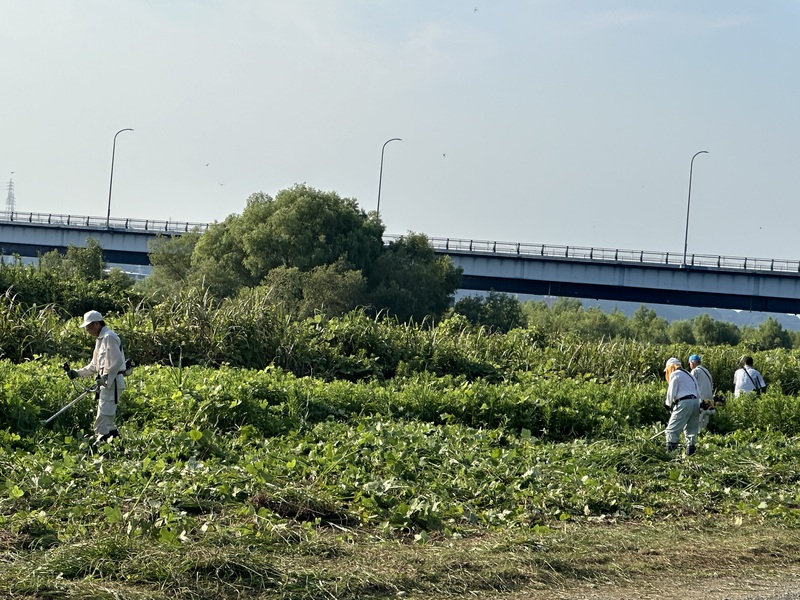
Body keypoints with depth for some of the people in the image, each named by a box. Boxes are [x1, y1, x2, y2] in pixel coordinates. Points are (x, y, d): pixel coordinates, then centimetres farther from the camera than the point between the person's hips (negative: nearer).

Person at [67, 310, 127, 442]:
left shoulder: (109, 337, -12)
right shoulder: (100, 339, 21)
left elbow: (116, 362, -21)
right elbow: (94, 366, 25)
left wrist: (106, 379, -21)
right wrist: (77, 373, 14)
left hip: (112, 382, -11)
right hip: (106, 383, 11)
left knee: (103, 418, -13)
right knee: (108, 419, 12)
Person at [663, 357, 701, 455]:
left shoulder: (674, 375, 2)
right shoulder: (689, 375, 26)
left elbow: (671, 393, -3)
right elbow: (698, 394, 22)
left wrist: (668, 403, 13)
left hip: (684, 403, -8)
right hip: (696, 402, 8)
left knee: (672, 430, -8)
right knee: (691, 430, 12)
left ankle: (670, 452, -18)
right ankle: (690, 453, 8)